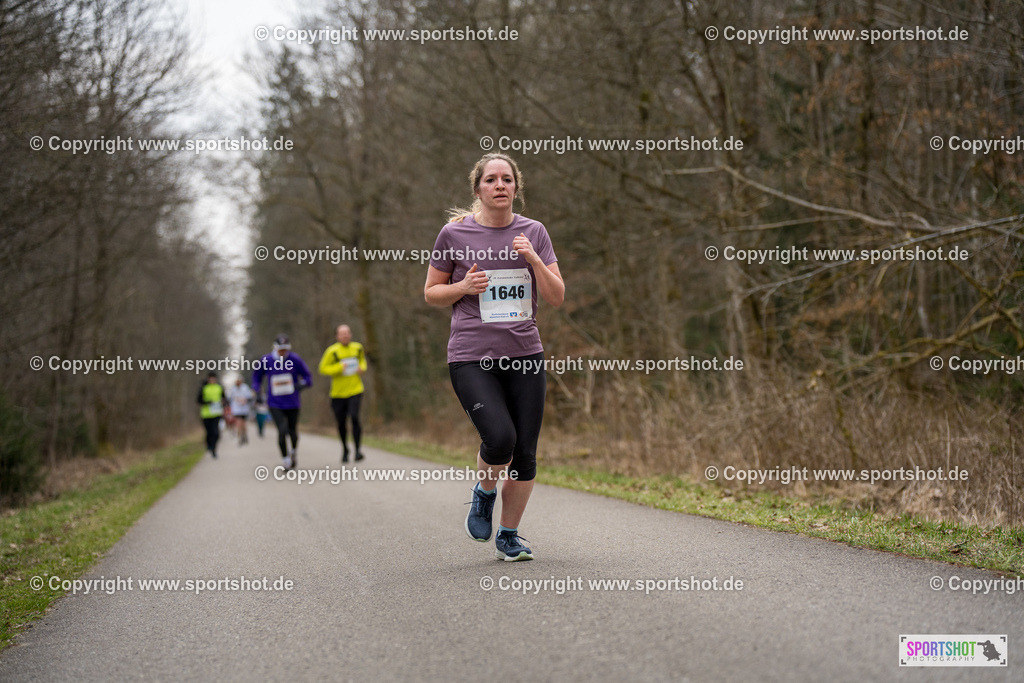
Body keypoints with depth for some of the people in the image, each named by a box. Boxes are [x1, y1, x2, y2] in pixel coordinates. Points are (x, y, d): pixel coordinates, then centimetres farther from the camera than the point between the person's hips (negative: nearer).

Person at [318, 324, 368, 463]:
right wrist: (339, 368, -21)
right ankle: (345, 449, 31)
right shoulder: (332, 351, -9)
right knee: (341, 423, 7)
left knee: (354, 417, -19)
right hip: (338, 393, -1)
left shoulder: (358, 348, 4)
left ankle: (358, 449, -11)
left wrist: (362, 368, 3)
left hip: (355, 390, 1)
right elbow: (323, 368, -8)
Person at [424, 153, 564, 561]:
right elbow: (431, 293, 11)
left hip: (524, 356, 3)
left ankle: (509, 537, 21)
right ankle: (484, 491, 13)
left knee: (525, 452, 1)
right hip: (471, 358, -3)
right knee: (500, 439, -21)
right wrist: (464, 287, -9)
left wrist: (533, 259, -9)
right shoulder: (455, 233, 2)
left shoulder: (533, 232, 9)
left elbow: (556, 297, 7)